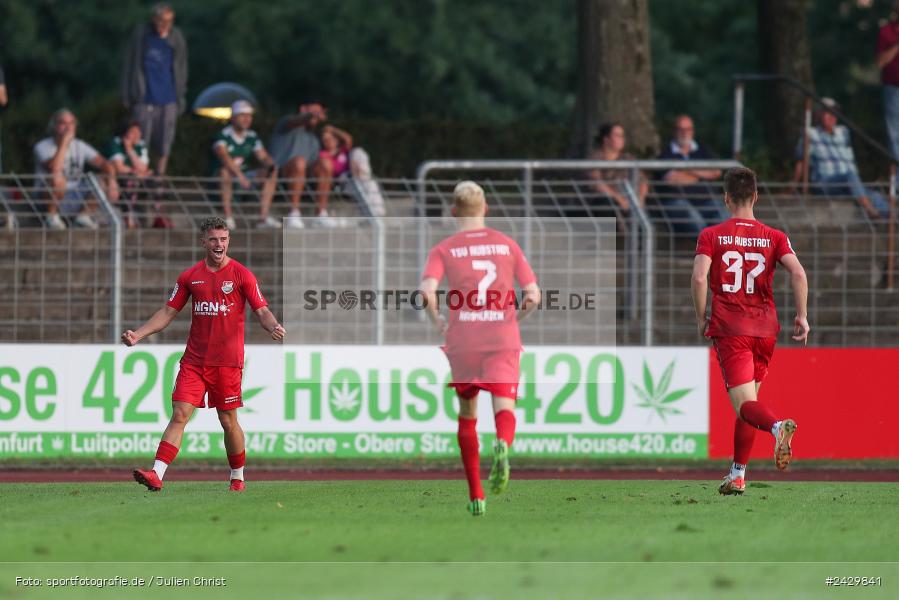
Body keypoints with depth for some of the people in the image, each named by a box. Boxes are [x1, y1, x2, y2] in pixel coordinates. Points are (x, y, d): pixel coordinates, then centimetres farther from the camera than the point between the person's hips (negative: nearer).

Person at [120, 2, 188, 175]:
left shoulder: (177, 39, 6)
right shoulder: (141, 34, 0)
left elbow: (182, 69, 14)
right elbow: (129, 65, 5)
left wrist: (181, 99, 11)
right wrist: (127, 96, 2)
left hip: (169, 101, 2)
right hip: (145, 101, -2)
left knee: (164, 148, 4)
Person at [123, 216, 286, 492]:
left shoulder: (242, 275, -1)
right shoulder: (190, 276, 7)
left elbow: (262, 311, -5)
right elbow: (168, 312, 12)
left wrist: (274, 327, -27)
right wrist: (138, 334, 1)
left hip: (228, 361, -2)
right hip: (194, 360, 2)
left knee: (228, 421, 5)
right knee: (179, 415, -9)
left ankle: (237, 477, 23)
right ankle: (156, 475, -18)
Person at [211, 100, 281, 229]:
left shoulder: (252, 137, 9)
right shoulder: (223, 136, -12)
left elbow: (263, 157, 3)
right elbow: (224, 157, -29)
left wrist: (270, 165, -23)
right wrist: (240, 176, -43)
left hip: (244, 177, 6)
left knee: (271, 173, -9)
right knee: (225, 171, -38)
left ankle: (264, 216, -17)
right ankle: (228, 217, -40)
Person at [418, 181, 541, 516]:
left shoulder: (443, 250, 4)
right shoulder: (507, 245, 10)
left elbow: (426, 291, -14)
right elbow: (533, 295, 4)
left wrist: (437, 321, 3)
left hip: (462, 343, 0)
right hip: (504, 341, 0)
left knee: (467, 416, 15)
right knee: (504, 409, -8)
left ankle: (476, 496, 17)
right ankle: (503, 446, -45)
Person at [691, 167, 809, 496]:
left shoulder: (711, 236, 1)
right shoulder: (774, 237, 6)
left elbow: (699, 277, -12)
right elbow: (798, 273, -8)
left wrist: (701, 318, 0)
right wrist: (802, 315, -2)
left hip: (730, 330, -3)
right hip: (765, 329, 3)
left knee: (745, 403, -12)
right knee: (747, 402, 18)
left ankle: (778, 425, -45)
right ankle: (737, 475, 21)